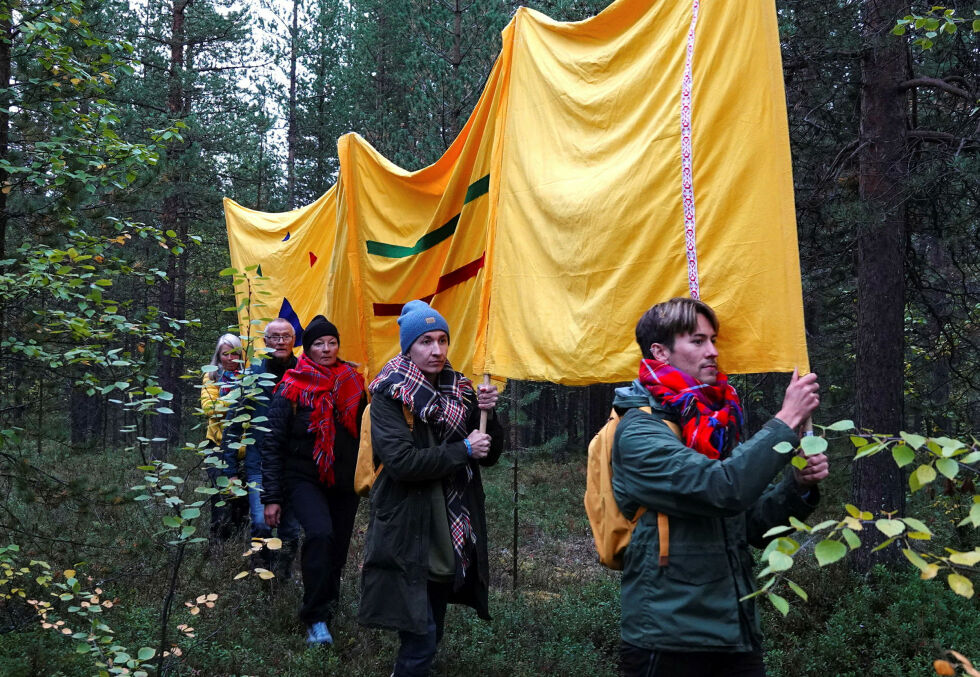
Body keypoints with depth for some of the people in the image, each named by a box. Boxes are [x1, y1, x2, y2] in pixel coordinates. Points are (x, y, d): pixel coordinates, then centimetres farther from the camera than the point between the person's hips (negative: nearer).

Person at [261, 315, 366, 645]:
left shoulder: (353, 384, 6)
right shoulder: (292, 388, -5)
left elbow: (364, 435, 16)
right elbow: (273, 443, -5)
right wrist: (271, 497, -9)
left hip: (344, 482, 4)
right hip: (304, 478, -4)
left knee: (337, 550, 7)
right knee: (320, 535, -26)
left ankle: (327, 604, 31)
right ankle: (316, 619, -16)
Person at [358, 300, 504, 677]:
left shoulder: (459, 390, 6)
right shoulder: (390, 394, -9)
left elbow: (489, 455, 7)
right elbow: (401, 461, -22)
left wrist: (486, 414, -10)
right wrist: (462, 451, -18)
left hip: (454, 532, 6)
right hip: (411, 533, -5)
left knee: (432, 629, 16)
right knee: (421, 637, -8)